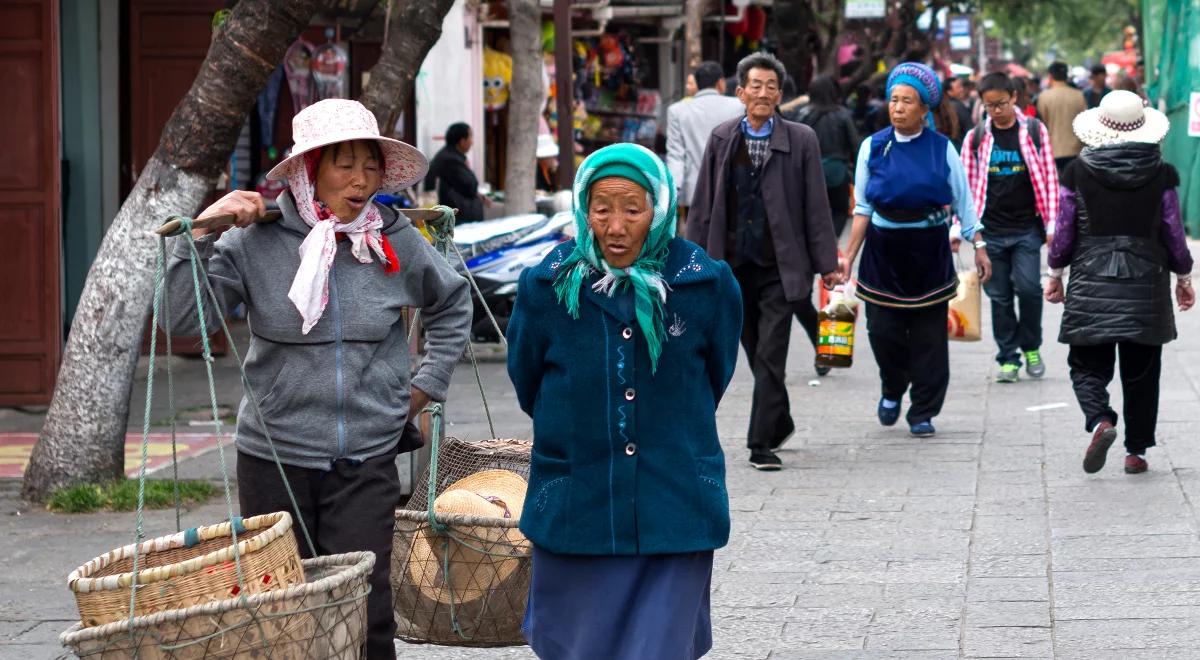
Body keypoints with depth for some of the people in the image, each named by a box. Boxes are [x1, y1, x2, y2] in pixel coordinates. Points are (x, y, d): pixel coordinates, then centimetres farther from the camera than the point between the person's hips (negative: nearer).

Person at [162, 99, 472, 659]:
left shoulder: (397, 243, 2)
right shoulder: (256, 241, -5)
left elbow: (452, 307, 20)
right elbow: (184, 319, -11)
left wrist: (425, 385, 13)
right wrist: (201, 233, -17)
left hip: (367, 464, 1)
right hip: (275, 460, -1)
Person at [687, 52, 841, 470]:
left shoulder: (801, 141, -1)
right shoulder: (721, 139, 6)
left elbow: (816, 206, -1)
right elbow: (703, 205, 8)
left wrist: (827, 264, -3)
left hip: (779, 267, -3)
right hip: (733, 265, 3)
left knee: (770, 357, -7)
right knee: (757, 355, 13)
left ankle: (762, 444, -5)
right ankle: (780, 422, 32)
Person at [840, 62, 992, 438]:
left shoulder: (942, 149, 0)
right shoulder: (873, 147, 2)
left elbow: (963, 203, 5)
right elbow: (863, 209, 5)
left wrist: (978, 246, 0)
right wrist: (849, 257, 1)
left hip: (929, 252, 0)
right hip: (883, 251, 0)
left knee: (929, 335, 2)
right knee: (883, 331, -3)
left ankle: (923, 413, 12)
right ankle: (892, 390, 26)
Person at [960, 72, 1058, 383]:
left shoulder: (1035, 131, 3)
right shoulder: (976, 138, 6)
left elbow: (1049, 178, 4)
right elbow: (966, 185, 8)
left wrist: (1052, 223, 0)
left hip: (1027, 229, -2)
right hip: (991, 231, 2)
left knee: (1028, 287, -11)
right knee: (999, 296, 4)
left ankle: (1031, 347, 10)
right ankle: (1008, 357, 13)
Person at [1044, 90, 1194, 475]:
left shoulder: (1078, 173, -4)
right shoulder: (1161, 175, -3)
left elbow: (1064, 233, 0)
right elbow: (1174, 234, 2)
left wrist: (1055, 274, 14)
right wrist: (1184, 277, 16)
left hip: (1092, 283, -1)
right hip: (1146, 284, 1)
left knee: (1088, 365, 6)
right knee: (1141, 372, 12)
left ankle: (1099, 421, -21)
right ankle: (1136, 450, 15)